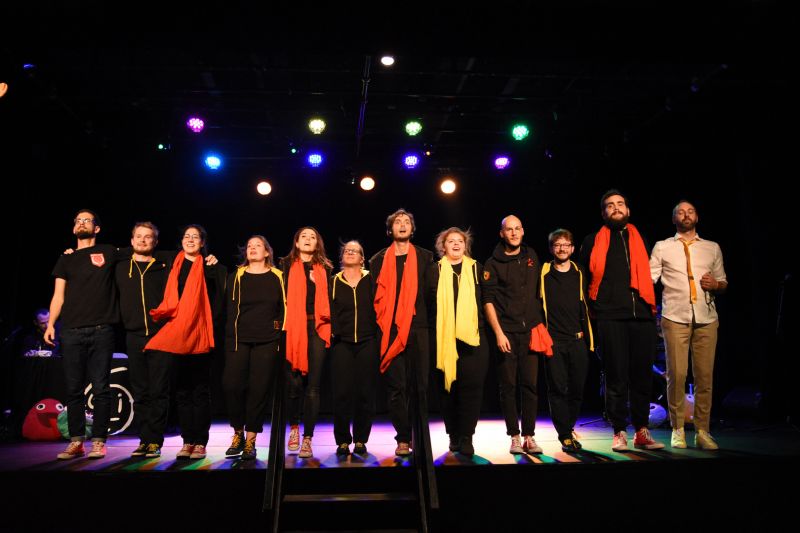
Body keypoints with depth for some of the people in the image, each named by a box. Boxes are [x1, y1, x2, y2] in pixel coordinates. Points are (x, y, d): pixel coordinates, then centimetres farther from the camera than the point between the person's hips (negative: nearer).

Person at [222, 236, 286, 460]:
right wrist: (230, 338, -3)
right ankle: (238, 434, 13)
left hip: (267, 341, -1)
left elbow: (285, 309, 8)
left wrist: (281, 337, 1)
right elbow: (230, 309, 6)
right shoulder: (236, 277, 11)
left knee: (260, 389, -2)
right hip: (239, 340, 1)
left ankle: (250, 441, 9)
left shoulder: (278, 277, 8)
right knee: (232, 385, -9)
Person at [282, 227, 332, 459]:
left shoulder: (325, 269, 15)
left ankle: (307, 438, 4)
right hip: (293, 328, -1)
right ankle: (294, 427, 22)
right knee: (295, 382, -3)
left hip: (317, 327, 1)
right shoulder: (287, 265, 12)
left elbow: (330, 299, 13)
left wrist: (330, 325, 3)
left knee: (312, 385, -2)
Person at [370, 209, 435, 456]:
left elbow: (431, 291, 8)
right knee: (396, 387, 0)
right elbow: (374, 295, 9)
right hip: (390, 331, 0)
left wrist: (422, 316, 0)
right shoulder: (379, 259, 13)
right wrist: (381, 321, 1)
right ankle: (403, 439, 7)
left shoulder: (424, 257, 13)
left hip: (418, 328, 0)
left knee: (421, 385, -1)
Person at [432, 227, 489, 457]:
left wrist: (483, 328, 4)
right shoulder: (436, 271, 8)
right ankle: (453, 436, 15)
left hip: (473, 337, 0)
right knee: (448, 387, 3)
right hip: (444, 338, 0)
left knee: (471, 386, -5)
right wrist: (433, 333, 1)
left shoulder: (476, 268, 11)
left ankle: (466, 438, 1)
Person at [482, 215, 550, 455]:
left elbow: (538, 291, 20)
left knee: (530, 384, 0)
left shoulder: (532, 257, 14)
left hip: (531, 330, 3)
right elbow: (488, 301, -3)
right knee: (508, 386, 1)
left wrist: (541, 324, 14)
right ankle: (514, 437, 9)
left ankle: (529, 436, 8)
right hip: (505, 332, -2)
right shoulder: (493, 264, 2)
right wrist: (498, 332, -11)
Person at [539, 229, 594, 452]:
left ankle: (568, 428, 27)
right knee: (558, 389, -2)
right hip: (553, 341, -2)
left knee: (577, 389, 6)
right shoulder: (543, 274, 2)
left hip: (577, 340, 3)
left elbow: (585, 307, 13)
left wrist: (589, 339, 9)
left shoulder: (579, 274, 10)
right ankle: (565, 436, 8)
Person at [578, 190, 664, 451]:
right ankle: (619, 432, 7)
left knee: (643, 374, 5)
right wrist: (594, 308, 7)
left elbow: (648, 273, 21)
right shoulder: (593, 241, 10)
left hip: (642, 314, 3)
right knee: (616, 376, -1)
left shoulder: (639, 239, 18)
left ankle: (642, 431, 15)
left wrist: (650, 305, 13)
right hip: (610, 317, -2)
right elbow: (585, 278, 12)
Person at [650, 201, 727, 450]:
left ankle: (702, 431, 9)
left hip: (707, 318, 2)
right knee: (676, 375, -5)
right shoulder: (662, 247, 11)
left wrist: (716, 285, -3)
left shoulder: (713, 248, 18)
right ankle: (677, 429, 6)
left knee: (705, 376, -1)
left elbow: (723, 284, 19)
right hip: (675, 318, -2)